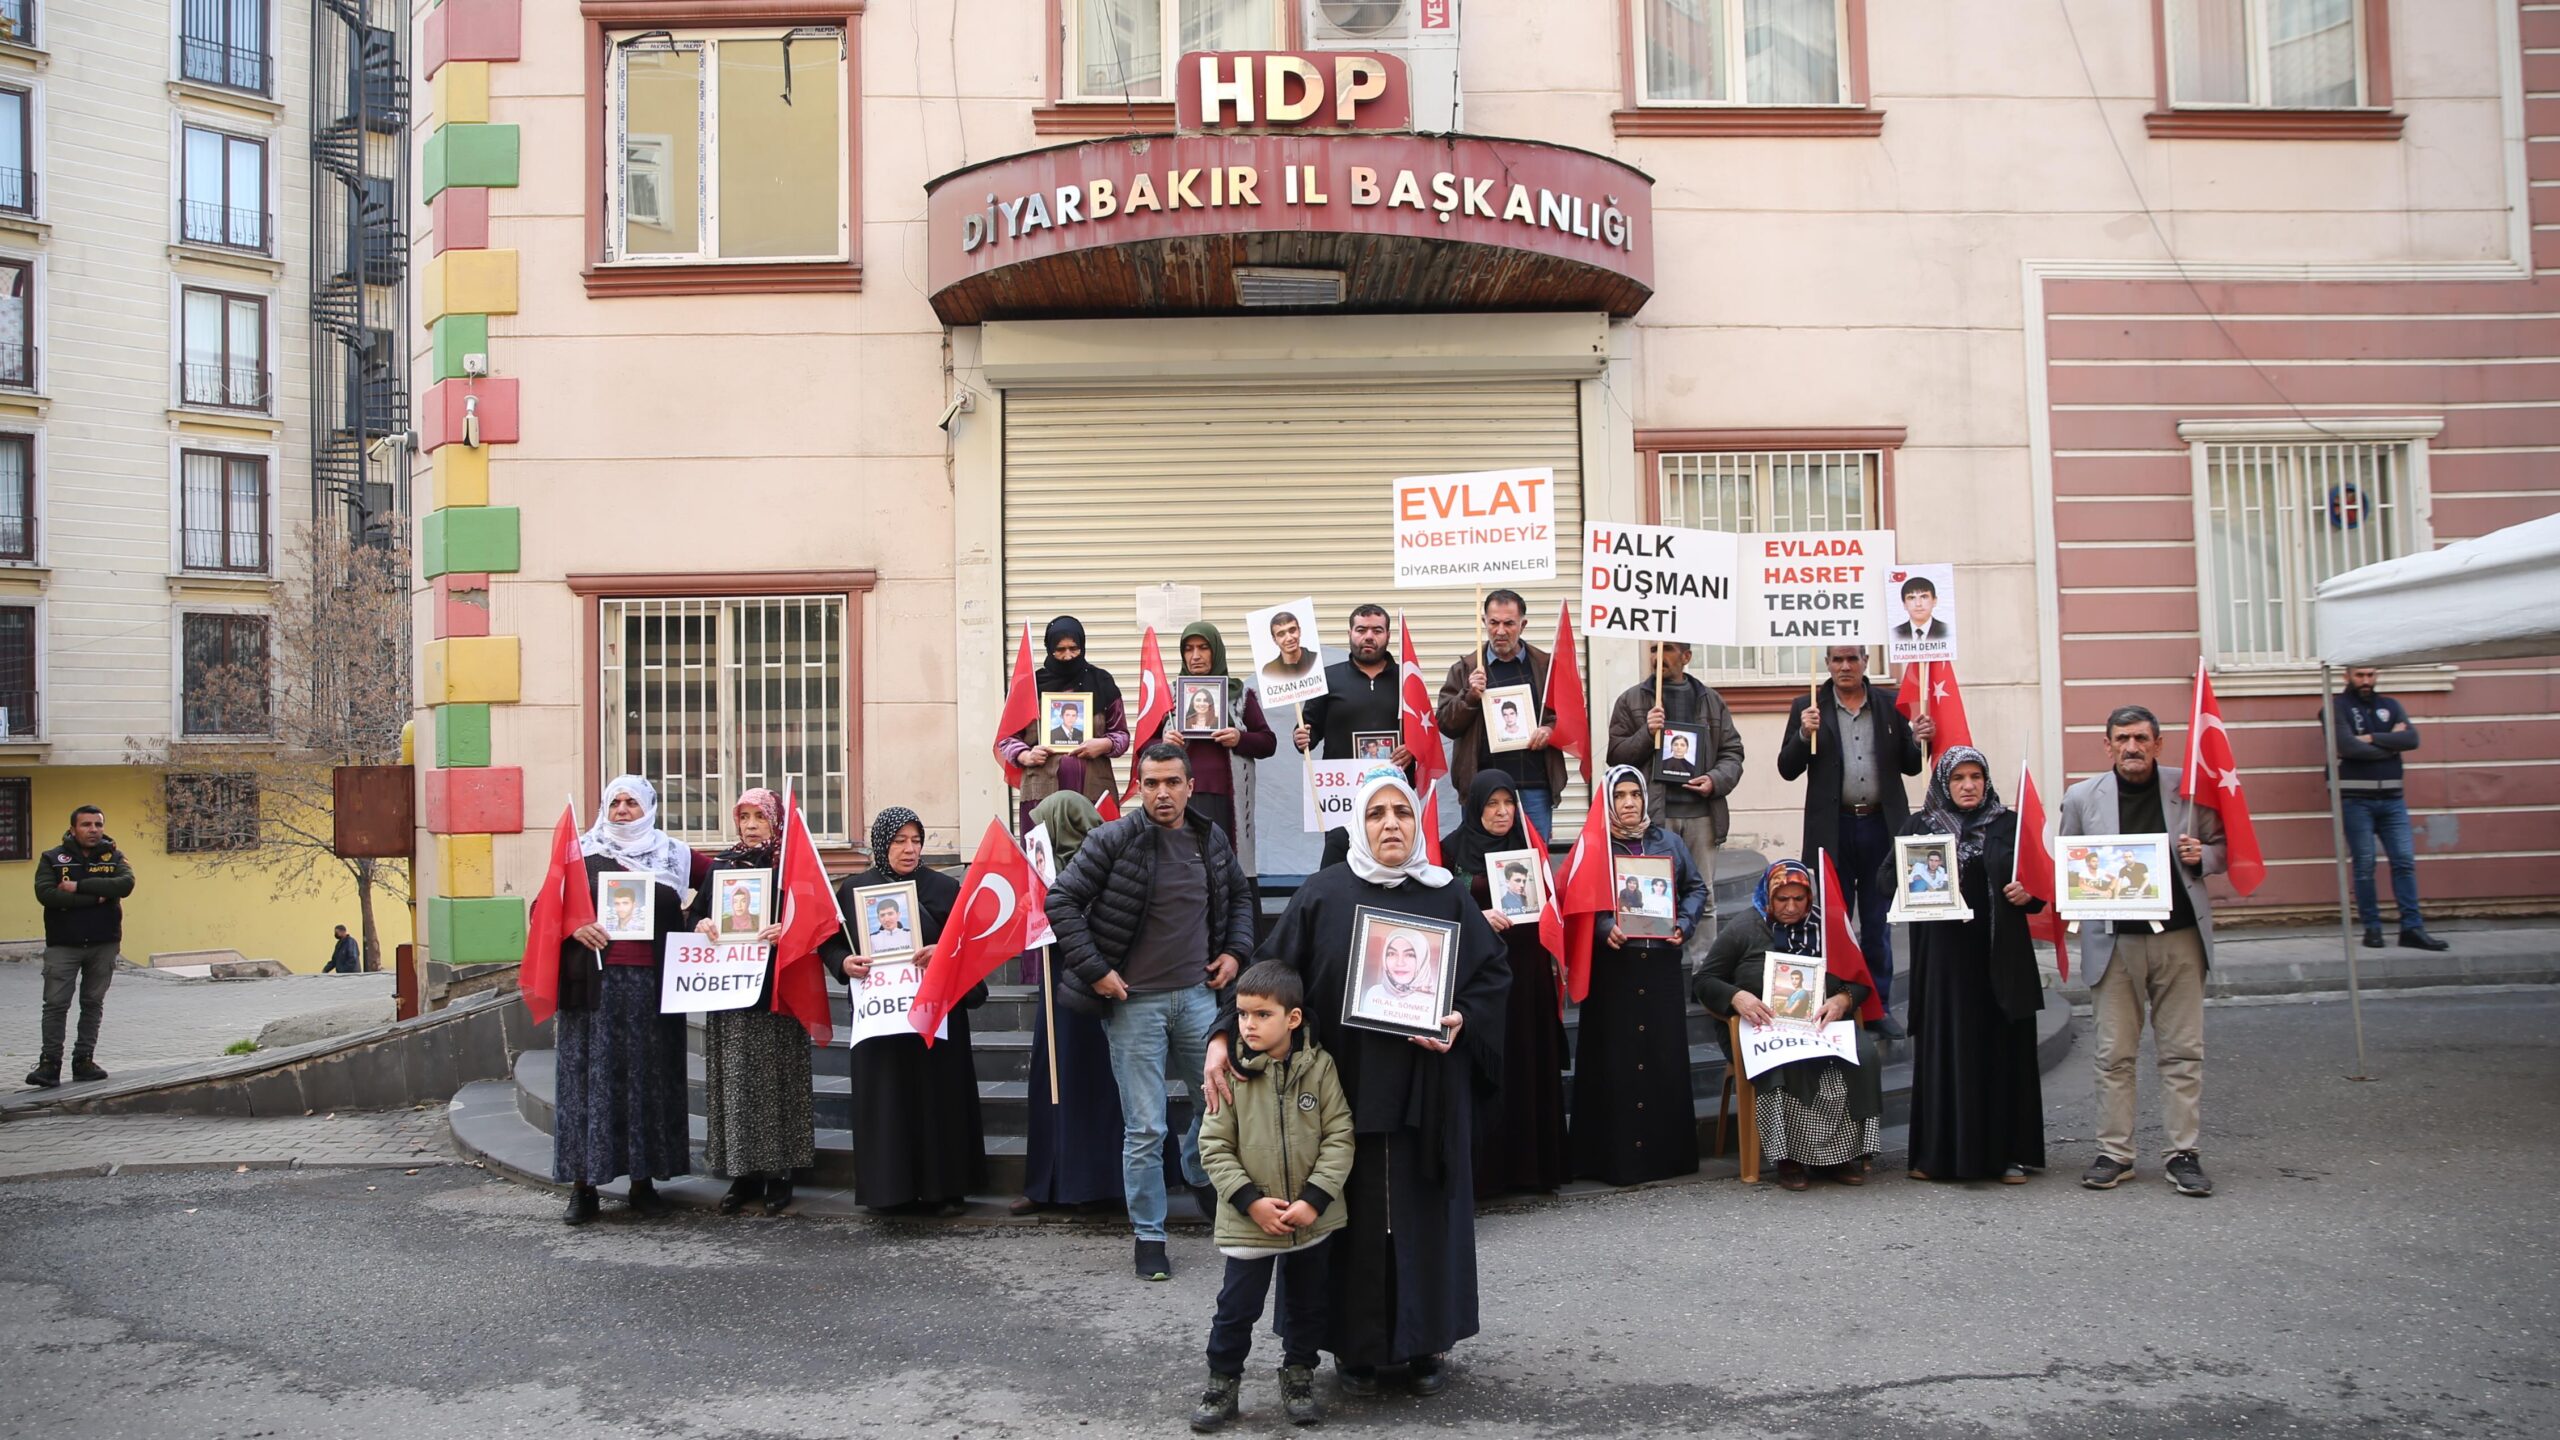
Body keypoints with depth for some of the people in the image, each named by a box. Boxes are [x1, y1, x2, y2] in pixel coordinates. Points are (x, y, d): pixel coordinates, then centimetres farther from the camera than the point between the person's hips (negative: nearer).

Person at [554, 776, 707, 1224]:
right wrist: (574, 927, -12)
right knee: (589, 1077, -1)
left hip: (652, 985, 1)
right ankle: (582, 1184, 4)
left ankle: (644, 1180, 12)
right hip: (594, 984, -1)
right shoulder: (582, 852, 7)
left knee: (649, 1077, 4)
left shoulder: (674, 855, 9)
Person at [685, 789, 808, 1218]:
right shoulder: (721, 863, 14)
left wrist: (786, 929, -23)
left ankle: (779, 1173, 5)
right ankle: (743, 1174, 9)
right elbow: (696, 913, 16)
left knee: (775, 1079, -2)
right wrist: (701, 924, -7)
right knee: (734, 1081, 3)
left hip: (775, 992, -4)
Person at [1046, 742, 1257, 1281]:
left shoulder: (1211, 839, 5)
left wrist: (1235, 951, 8)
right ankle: (1148, 1236, 14)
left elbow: (1240, 894, 22)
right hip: (1134, 1000, -5)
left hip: (1197, 995, 5)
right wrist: (1094, 970, -13)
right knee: (1144, 1128, -1)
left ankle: (1200, 1176, 44)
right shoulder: (1114, 840, -11)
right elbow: (1061, 901, -10)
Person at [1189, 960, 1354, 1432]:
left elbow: (1340, 1136, -8)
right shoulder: (1232, 1073, -10)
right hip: (1248, 1220, -1)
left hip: (1312, 1218, 1)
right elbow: (1213, 1146, -8)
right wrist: (1251, 1201, -16)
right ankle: (1222, 1384, 24)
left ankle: (1299, 1378, 36)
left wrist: (1314, 1198, -16)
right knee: (1237, 1308, 6)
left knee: (1306, 1304, 17)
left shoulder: (1319, 1067, -8)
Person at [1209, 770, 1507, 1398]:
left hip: (1429, 1094, 1)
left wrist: (1463, 1022, -11)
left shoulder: (1448, 897, 5)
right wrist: (1224, 1038, -16)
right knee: (1356, 1213, 4)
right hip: (1348, 1090, -1)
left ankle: (1426, 1338, 23)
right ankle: (1355, 1345, 18)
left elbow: (1493, 974, 8)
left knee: (1426, 1210, 8)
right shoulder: (1322, 895, 0)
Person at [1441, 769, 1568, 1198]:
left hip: (1527, 974, 4)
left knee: (1531, 1066, 5)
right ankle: (1483, 1168, 0)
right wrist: (1478, 917, -18)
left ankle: (1532, 1162, 14)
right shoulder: (1452, 849, -1)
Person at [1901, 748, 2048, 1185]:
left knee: (2002, 1050, 3)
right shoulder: (1919, 827, 6)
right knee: (1945, 1049, 0)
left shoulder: (2009, 824, 7)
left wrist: (2028, 894, -11)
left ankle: (2006, 1152, 10)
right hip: (1943, 956, -1)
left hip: (2000, 956, 1)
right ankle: (1939, 1152, 7)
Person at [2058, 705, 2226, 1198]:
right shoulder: (2081, 797, 4)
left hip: (2180, 936, 0)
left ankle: (2182, 1153, 11)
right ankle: (2114, 1153, 11)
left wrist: (2200, 856, -8)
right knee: (2115, 1054, 3)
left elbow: (2220, 848, 13)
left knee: (2183, 1051, 4)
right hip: (2115, 940, 0)